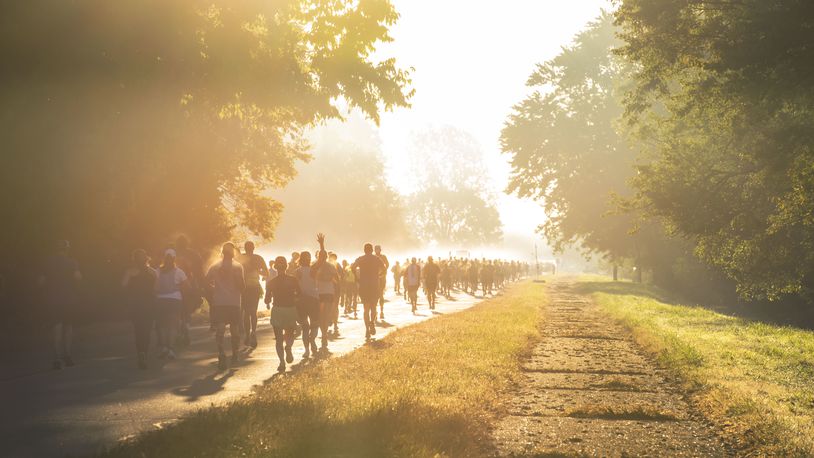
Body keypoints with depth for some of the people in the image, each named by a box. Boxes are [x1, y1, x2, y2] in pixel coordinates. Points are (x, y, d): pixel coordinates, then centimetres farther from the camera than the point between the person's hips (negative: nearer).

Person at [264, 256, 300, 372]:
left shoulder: (271, 282, -1)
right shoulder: (293, 280, -1)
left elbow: (267, 301, 1)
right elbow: (300, 296, -2)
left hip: (277, 310, 0)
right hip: (291, 310, 0)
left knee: (279, 339, 7)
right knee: (290, 335, 18)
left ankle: (282, 362, -9)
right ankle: (288, 347, -15)